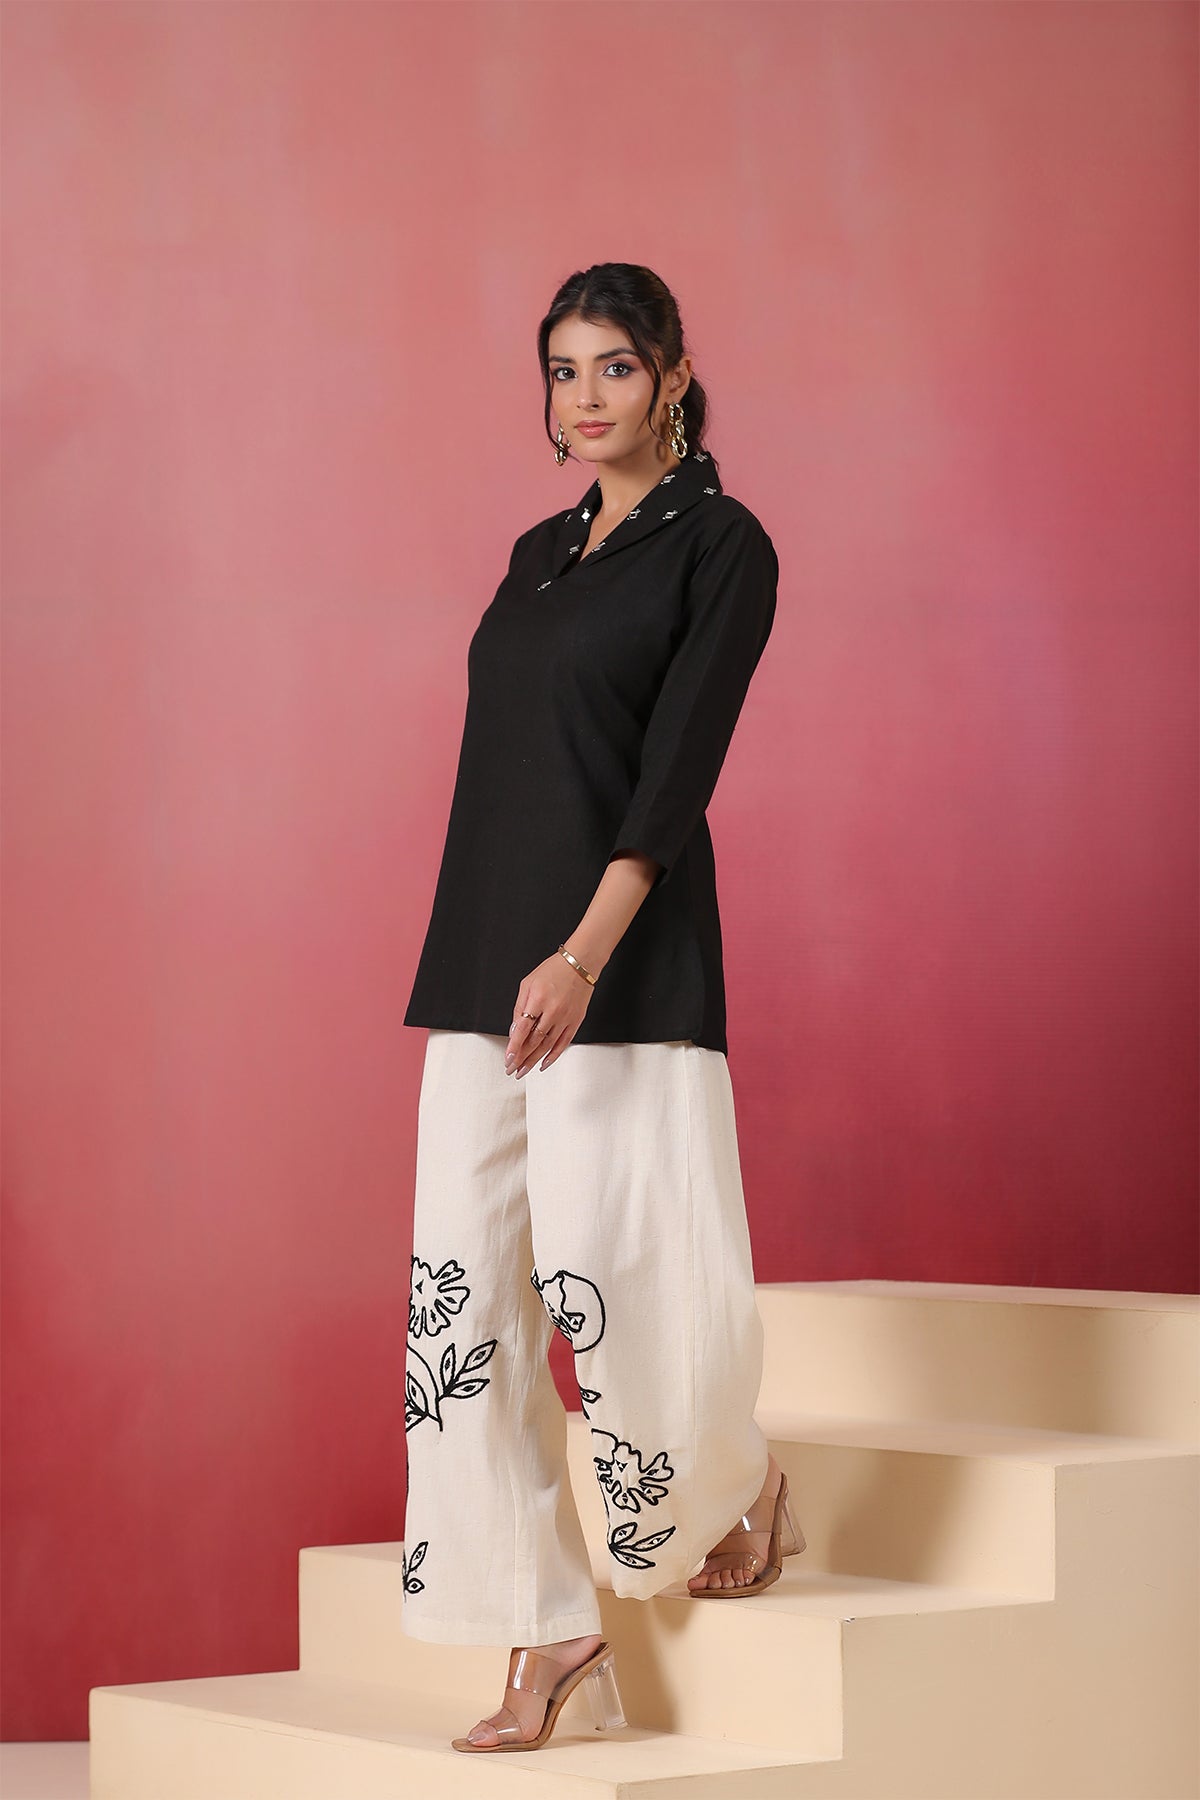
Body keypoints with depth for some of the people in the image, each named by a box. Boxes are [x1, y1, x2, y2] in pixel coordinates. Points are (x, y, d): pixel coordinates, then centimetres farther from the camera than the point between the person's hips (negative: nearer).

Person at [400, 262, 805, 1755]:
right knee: (468, 1286, 0)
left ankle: (739, 1483, 23)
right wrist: (485, 963, 17)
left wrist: (581, 957, -25)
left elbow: (677, 766, -14)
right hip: (483, 956, 7)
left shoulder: (720, 544, -4)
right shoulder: (539, 553, 17)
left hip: (622, 960, -7)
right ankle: (546, 1634, 5)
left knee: (616, 1272, -9)